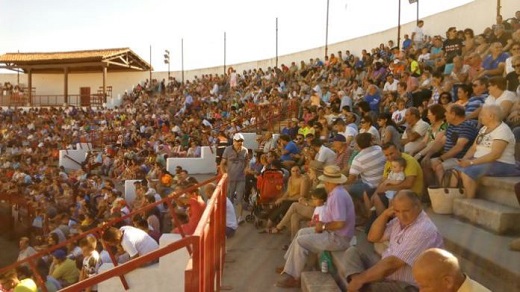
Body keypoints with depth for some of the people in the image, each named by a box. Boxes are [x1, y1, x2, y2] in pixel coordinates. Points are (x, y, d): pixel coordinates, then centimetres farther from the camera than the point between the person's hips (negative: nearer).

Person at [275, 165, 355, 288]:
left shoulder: (337, 195, -26)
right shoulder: (337, 192, 7)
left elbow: (340, 223, -31)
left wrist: (323, 226, -16)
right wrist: (323, 224, 1)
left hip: (338, 238, -11)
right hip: (333, 232, 11)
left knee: (300, 241, -12)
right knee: (302, 232, 16)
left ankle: (295, 278, -1)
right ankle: (290, 266, 23)